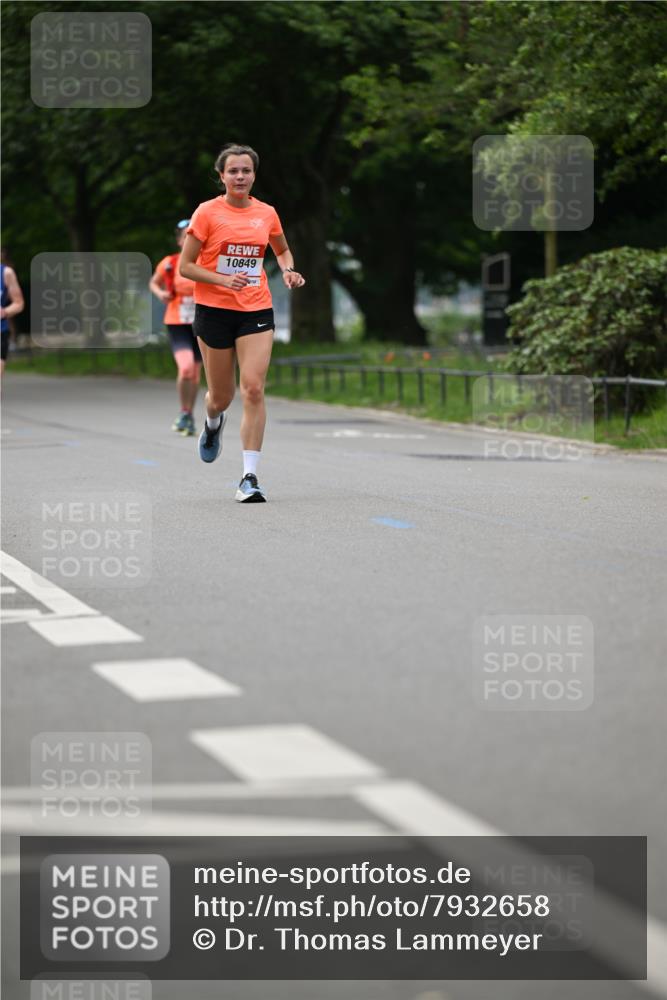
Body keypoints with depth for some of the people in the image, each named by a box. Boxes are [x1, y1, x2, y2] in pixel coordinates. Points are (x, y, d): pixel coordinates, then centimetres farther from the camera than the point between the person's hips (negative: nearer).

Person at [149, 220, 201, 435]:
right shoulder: (169, 264, -5)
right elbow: (154, 283, 13)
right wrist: (160, 293, -8)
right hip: (177, 324, -2)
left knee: (195, 374, 11)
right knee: (186, 368, -22)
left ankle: (190, 416, 31)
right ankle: (184, 413, -1)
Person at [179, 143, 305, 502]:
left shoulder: (266, 213, 6)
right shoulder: (208, 212, -5)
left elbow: (282, 250, 25)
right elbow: (185, 266, -5)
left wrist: (288, 271, 4)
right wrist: (223, 279, -20)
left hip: (256, 310, 2)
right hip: (214, 310, -2)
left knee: (254, 389, -14)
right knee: (222, 396, 8)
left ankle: (249, 477, -12)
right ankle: (213, 424, 48)